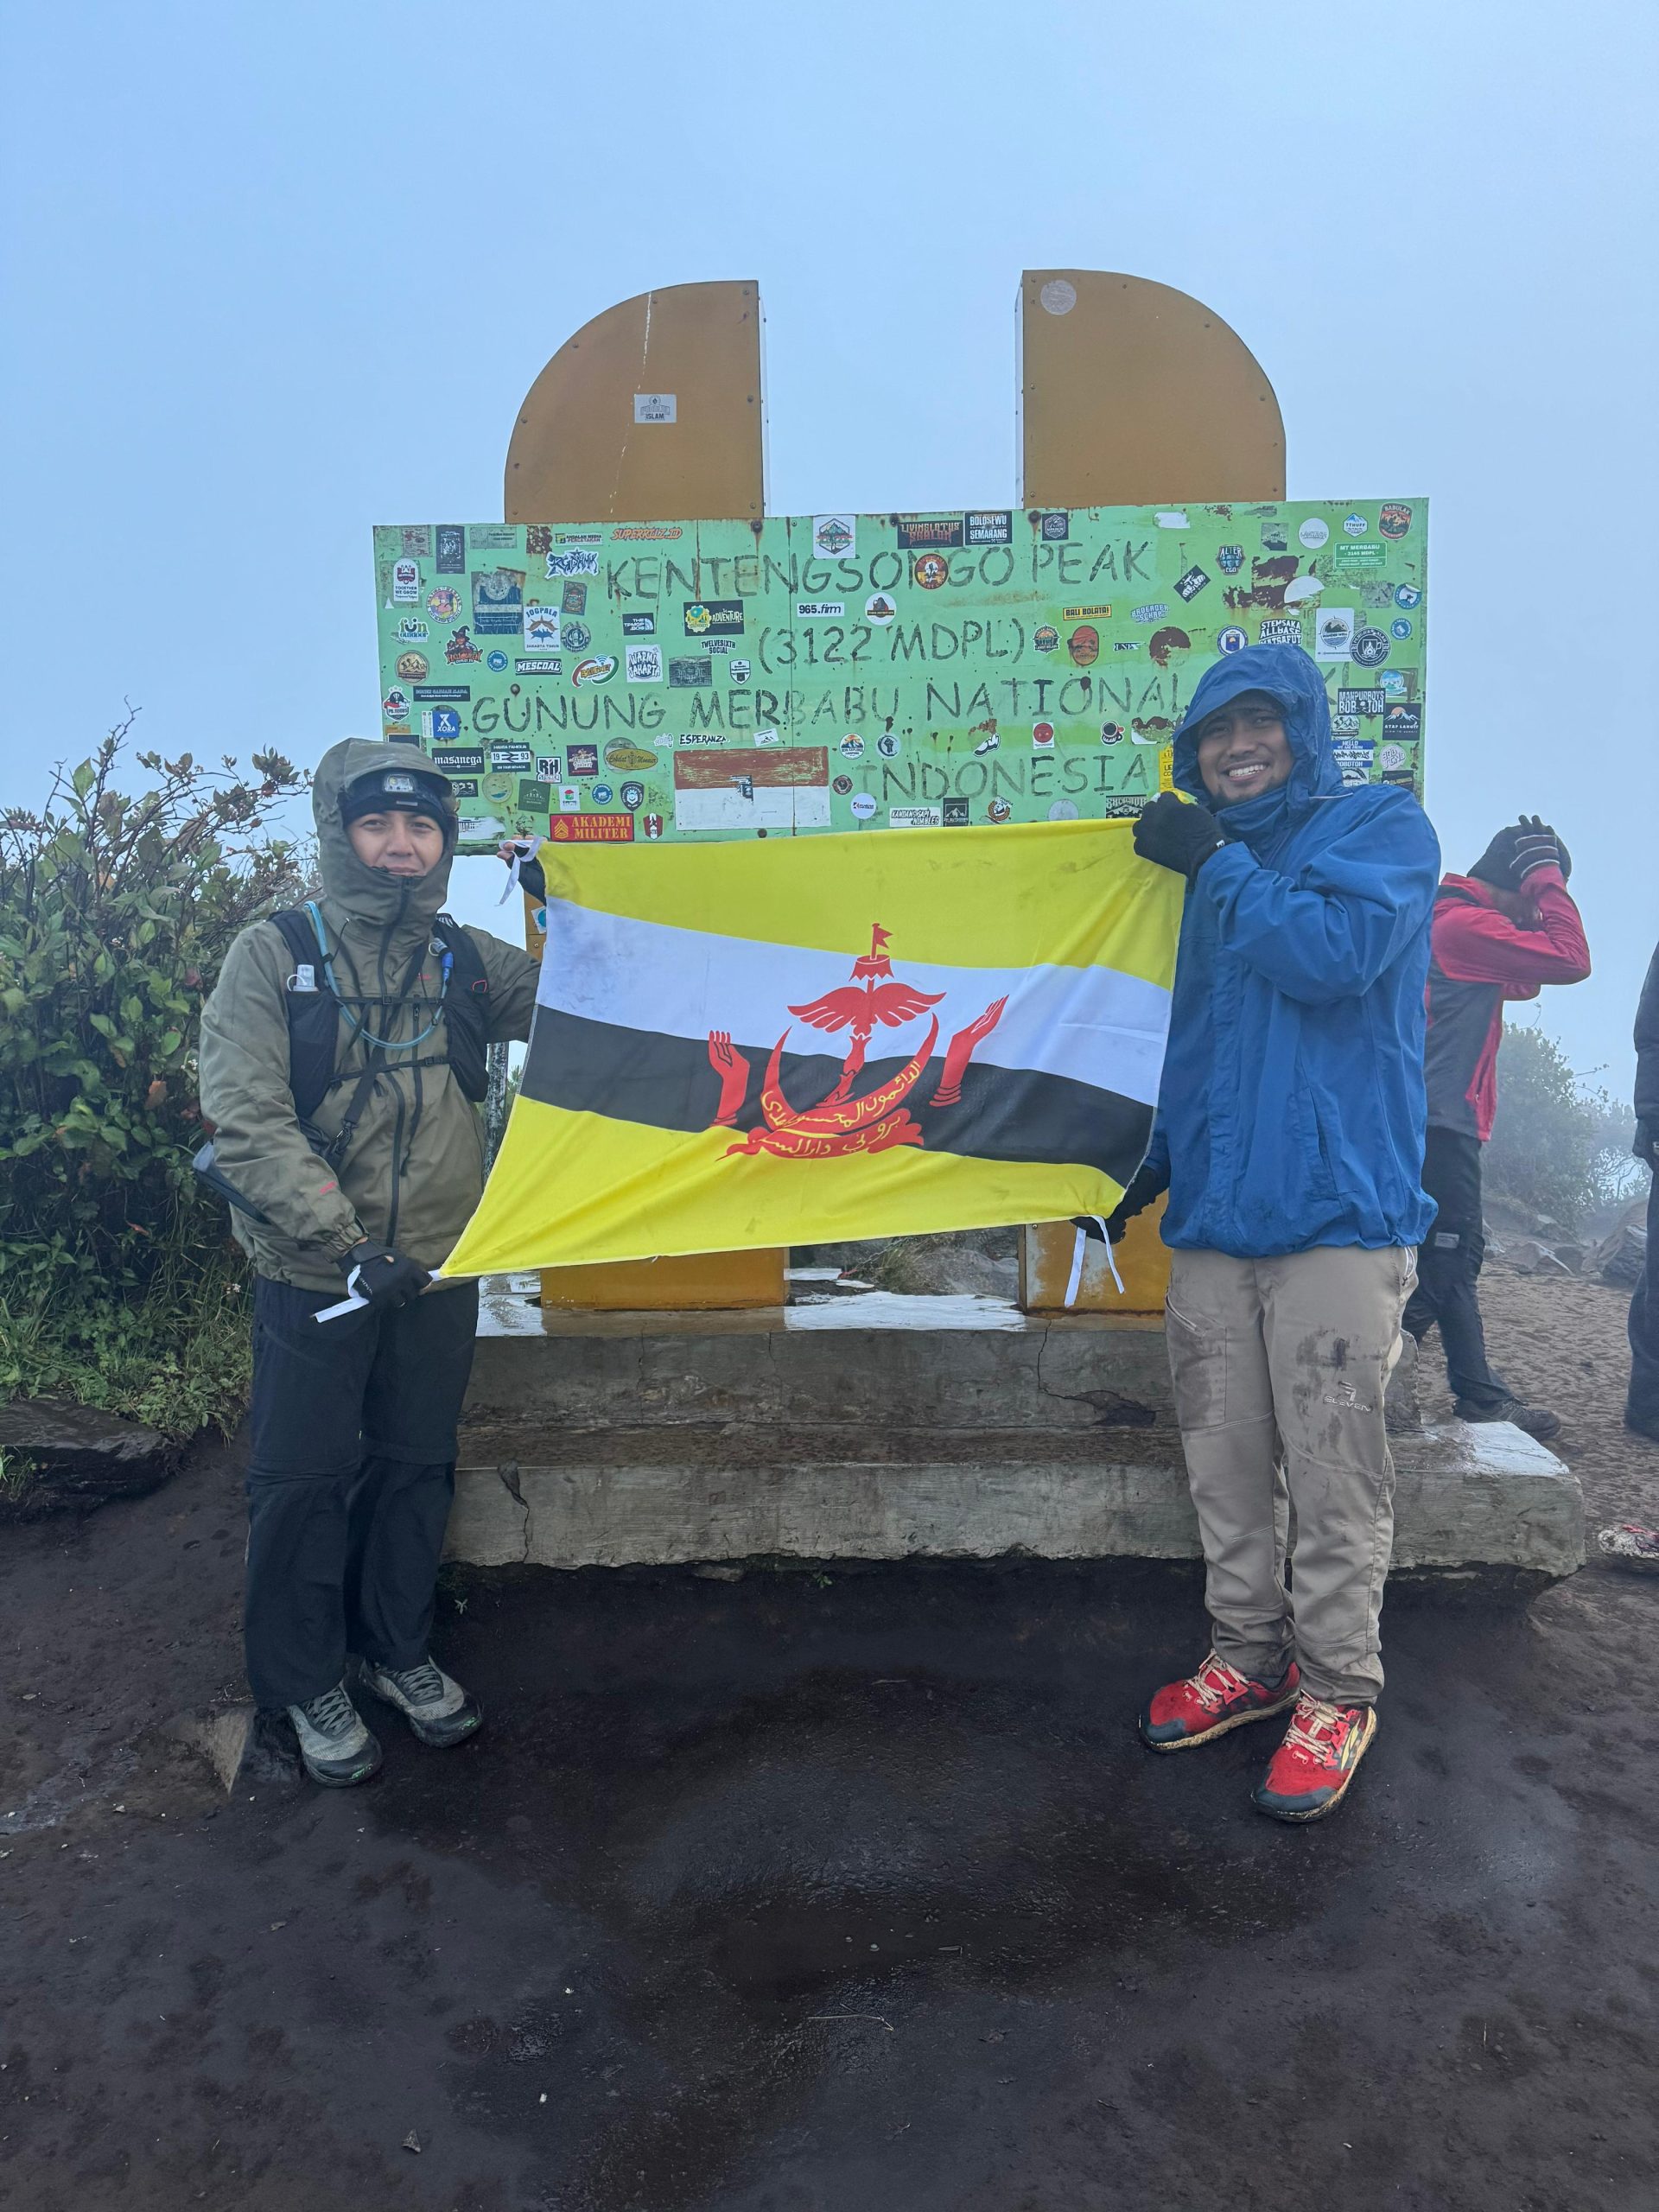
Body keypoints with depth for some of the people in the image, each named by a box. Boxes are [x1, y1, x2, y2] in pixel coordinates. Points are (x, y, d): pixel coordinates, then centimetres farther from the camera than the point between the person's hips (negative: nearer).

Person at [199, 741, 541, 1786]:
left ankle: (399, 1649, 37)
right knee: (305, 1482, 9)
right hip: (314, 1278, -3)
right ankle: (308, 1683, 29)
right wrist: (345, 1241, -23)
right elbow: (245, 1119, -16)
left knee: (417, 1468, 16)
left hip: (437, 1271, 4)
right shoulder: (274, 955, -8)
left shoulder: (465, 959, 5)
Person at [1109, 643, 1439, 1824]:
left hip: (1336, 1216, -6)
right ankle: (1248, 1659, 27)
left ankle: (1337, 1691, 17)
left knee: (1333, 1475, -1)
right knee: (1226, 1465, 11)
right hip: (1213, 1219, 6)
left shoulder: (1383, 826, 1)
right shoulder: (1217, 869, 19)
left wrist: (1215, 861, -8)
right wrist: (1153, 1164, 20)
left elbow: (1334, 955, -18)